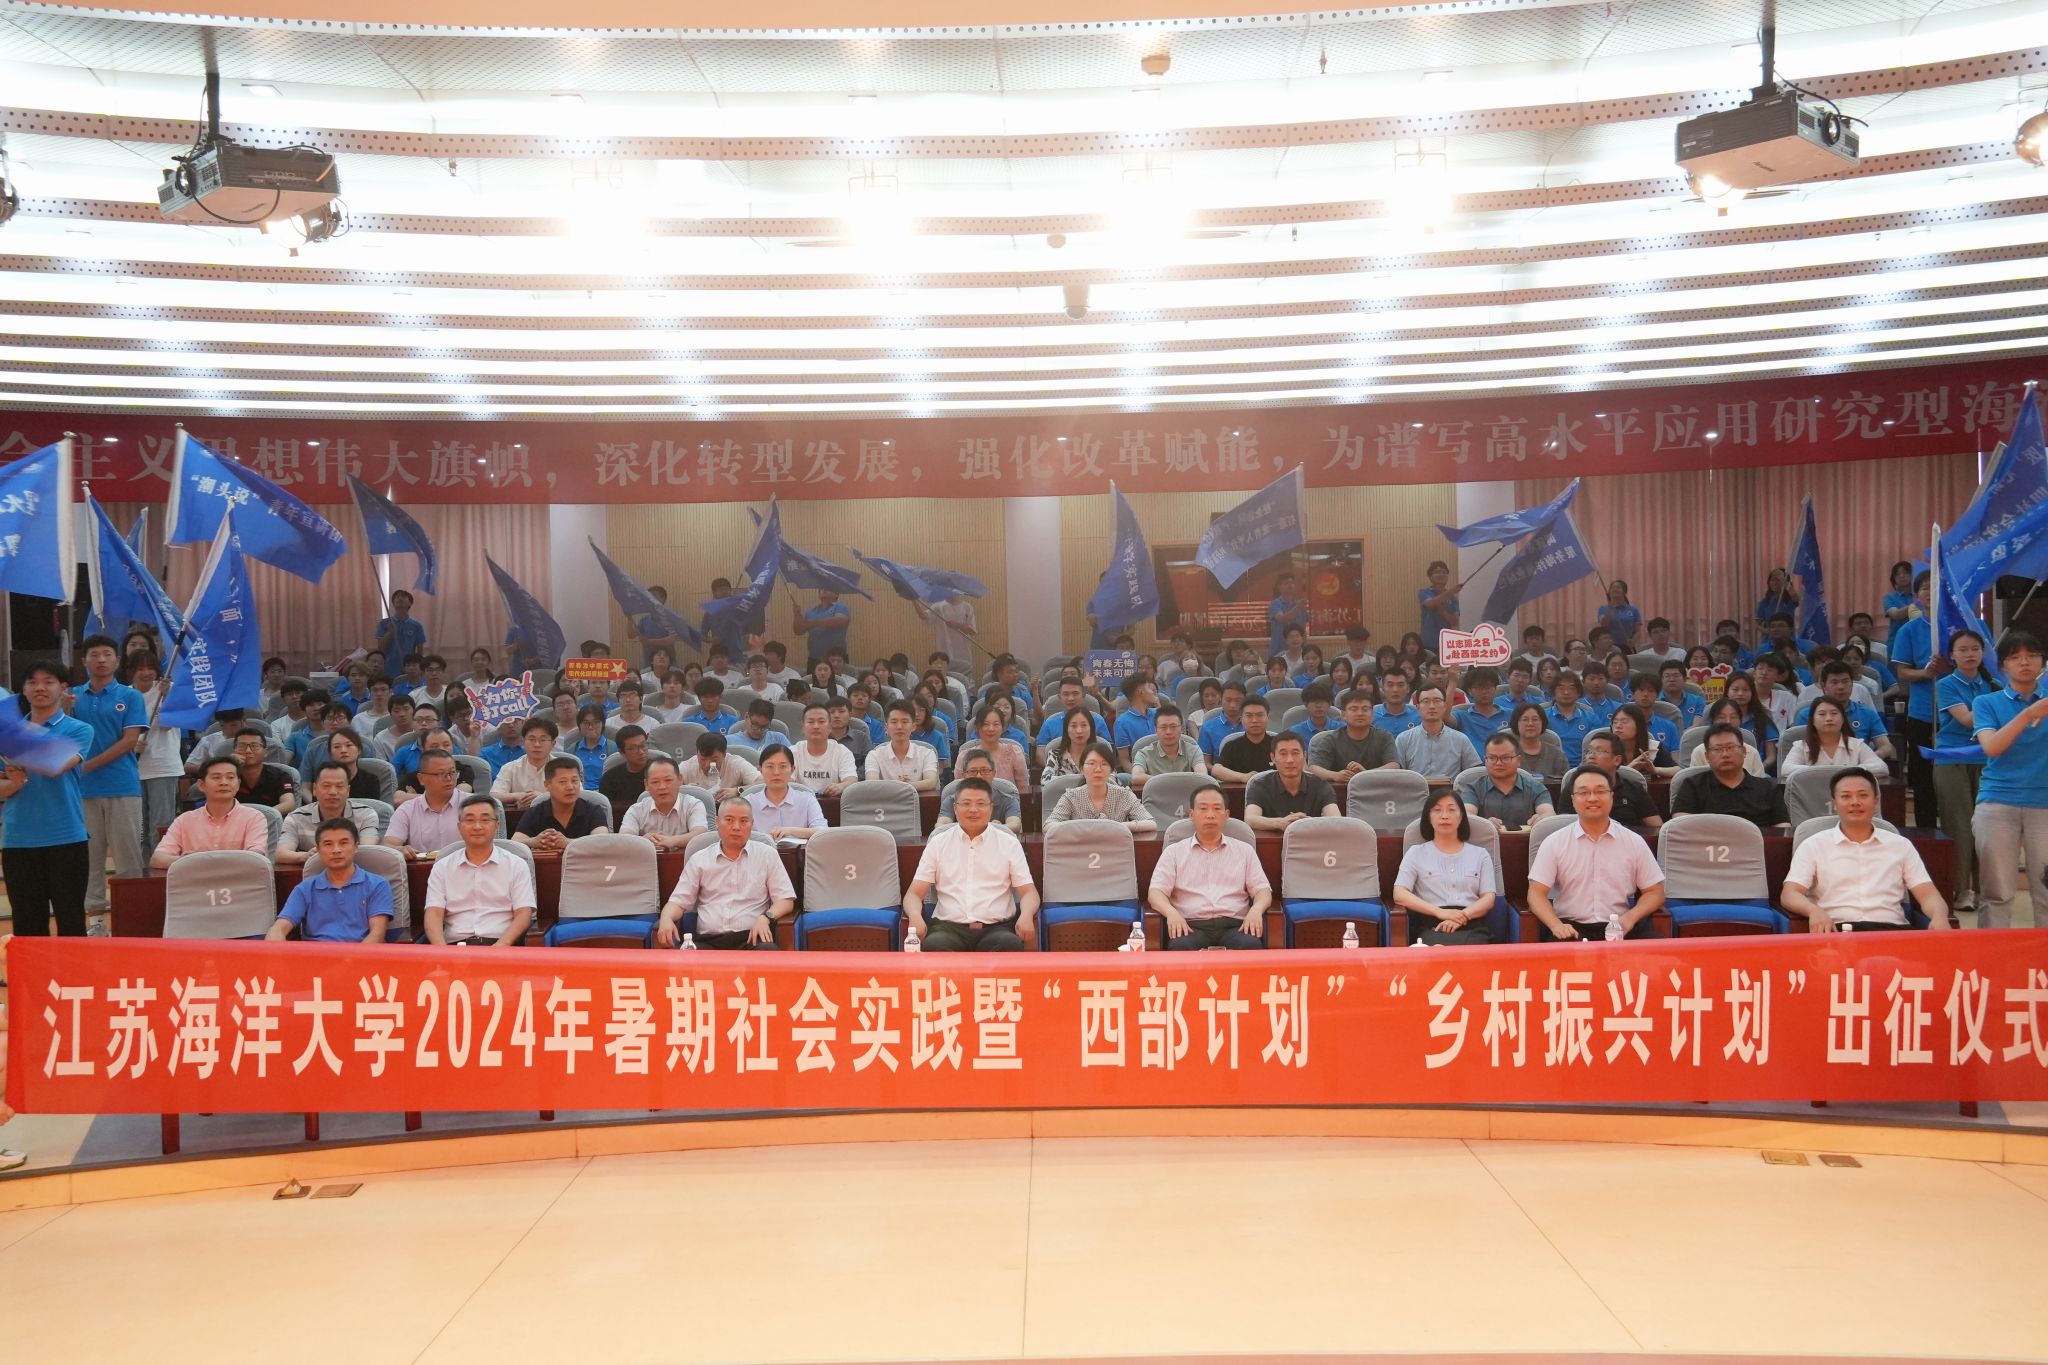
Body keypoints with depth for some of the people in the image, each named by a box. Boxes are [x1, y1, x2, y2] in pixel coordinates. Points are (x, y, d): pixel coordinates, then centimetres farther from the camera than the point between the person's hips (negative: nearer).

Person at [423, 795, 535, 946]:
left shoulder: (516, 865, 13)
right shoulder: (442, 867, 17)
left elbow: (523, 913, 4)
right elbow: (434, 914, 6)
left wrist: (502, 945, -15)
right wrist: (442, 949, -15)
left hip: (500, 945, -1)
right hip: (455, 946, 1)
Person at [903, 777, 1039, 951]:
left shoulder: (1009, 844, 15)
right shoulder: (938, 843, 15)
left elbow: (1029, 892, 10)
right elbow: (914, 893, 11)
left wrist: (1026, 915, -14)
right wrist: (915, 916, -14)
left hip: (996, 928, 0)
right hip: (949, 927, 0)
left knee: (1011, 944, -36)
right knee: (934, 945, -37)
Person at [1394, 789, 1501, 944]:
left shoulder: (1480, 854, 22)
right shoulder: (1416, 853, 17)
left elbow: (1488, 898, 11)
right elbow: (1399, 895, 3)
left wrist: (1463, 916, -12)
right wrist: (1440, 912, -12)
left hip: (1472, 927, 2)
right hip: (1432, 928, -1)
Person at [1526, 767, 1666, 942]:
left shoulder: (1634, 842, 10)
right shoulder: (1554, 843, 5)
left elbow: (1655, 892, 13)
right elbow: (1536, 893, 2)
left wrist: (1630, 917, -8)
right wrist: (1556, 925, -17)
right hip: (1572, 927, -2)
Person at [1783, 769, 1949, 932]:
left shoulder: (1901, 845, 20)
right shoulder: (1813, 845, 12)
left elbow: (1927, 894, 12)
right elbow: (1789, 894, 1)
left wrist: (1939, 917, -13)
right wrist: (1814, 910, -23)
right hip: (1837, 931, -3)